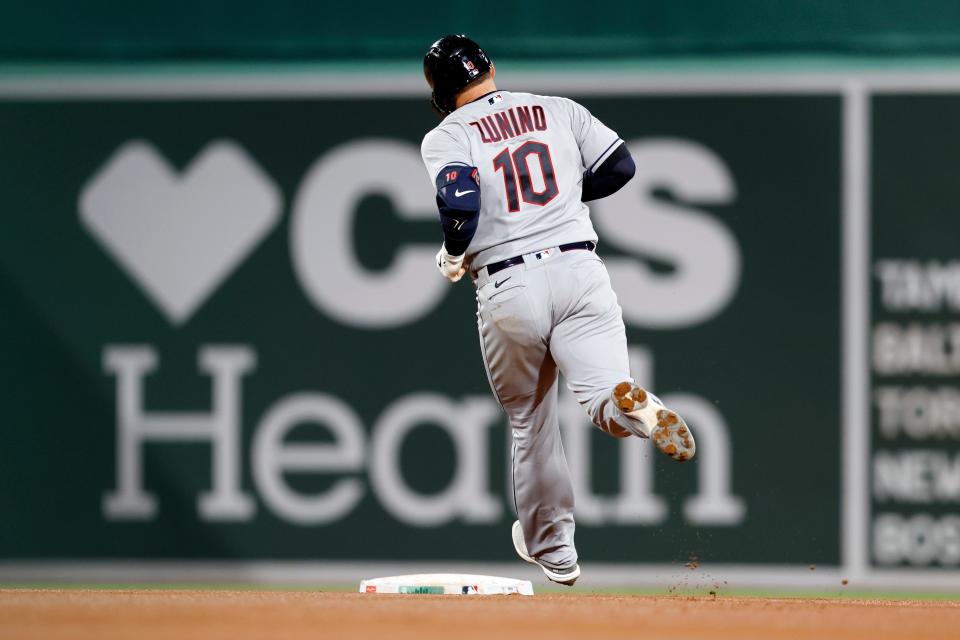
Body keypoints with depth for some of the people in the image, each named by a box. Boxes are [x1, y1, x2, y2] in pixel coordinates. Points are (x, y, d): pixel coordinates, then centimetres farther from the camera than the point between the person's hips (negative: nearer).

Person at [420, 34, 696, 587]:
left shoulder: (446, 137, 2)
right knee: (606, 399, -11)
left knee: (530, 422, 16)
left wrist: (454, 257, 3)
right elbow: (619, 166, 10)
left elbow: (459, 199, -15)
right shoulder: (560, 110, 13)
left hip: (508, 287, -1)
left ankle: (551, 548, 27)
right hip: (578, 269, 1)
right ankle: (637, 407, -47)